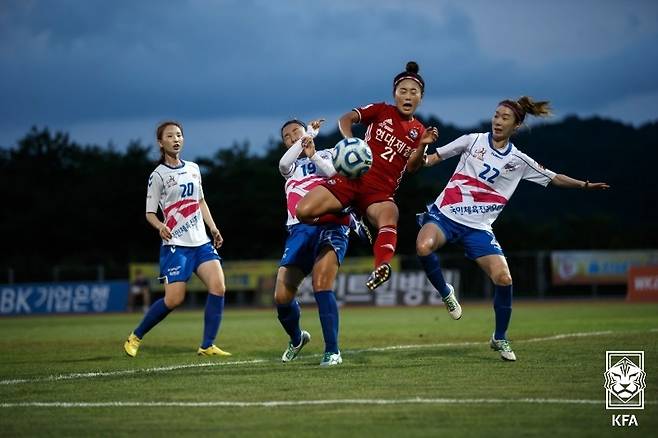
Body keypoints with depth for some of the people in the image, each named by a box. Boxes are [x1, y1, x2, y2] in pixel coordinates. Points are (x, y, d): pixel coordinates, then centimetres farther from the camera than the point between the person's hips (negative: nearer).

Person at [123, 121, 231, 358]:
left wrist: (213, 228, 17)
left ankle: (207, 346, -9)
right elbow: (150, 213, -2)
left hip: (201, 242, 5)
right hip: (175, 245, -5)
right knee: (173, 299, -10)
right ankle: (135, 337, 11)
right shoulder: (158, 175, -3)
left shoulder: (193, 168, 13)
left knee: (218, 287, -14)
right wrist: (160, 226, -23)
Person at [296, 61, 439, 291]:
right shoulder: (381, 111, 9)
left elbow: (412, 167, 6)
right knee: (304, 211, -19)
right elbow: (345, 120, 0)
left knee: (389, 217, -38)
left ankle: (381, 267, -64)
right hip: (353, 177, 0)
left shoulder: (419, 130, 15)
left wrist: (422, 145, -12)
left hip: (381, 191, 0)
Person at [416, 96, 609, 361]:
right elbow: (435, 157, 8)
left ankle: (500, 338, 10)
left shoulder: (519, 161, 7)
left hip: (478, 228, 1)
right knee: (424, 246, -33)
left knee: (503, 278, -15)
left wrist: (585, 185, 7)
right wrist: (422, 160, -13)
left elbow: (554, 178, 16)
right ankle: (445, 293, -2)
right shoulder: (473, 141, 4)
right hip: (445, 214, -1)